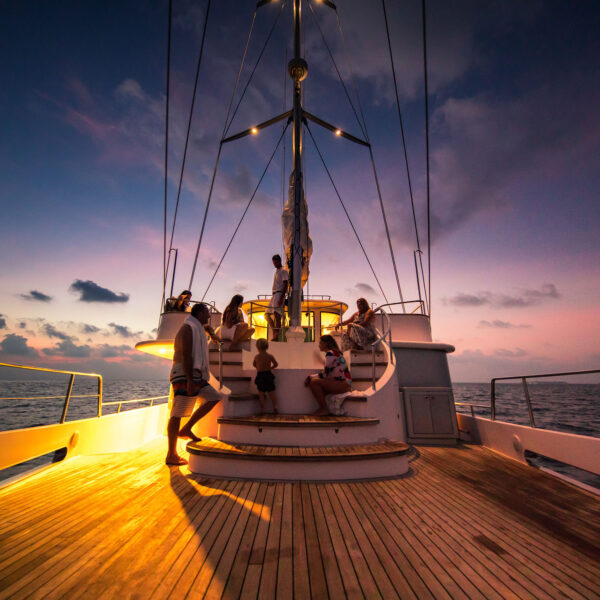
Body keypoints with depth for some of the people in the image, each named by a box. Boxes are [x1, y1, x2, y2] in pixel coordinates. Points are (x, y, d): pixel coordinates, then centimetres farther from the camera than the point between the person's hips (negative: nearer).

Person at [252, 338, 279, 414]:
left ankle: (262, 409, 11)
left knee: (261, 394, 8)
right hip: (268, 375, 1)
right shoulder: (270, 356, -8)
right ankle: (275, 407, 7)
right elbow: (276, 364, -6)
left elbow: (254, 364, 11)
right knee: (272, 392, 13)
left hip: (260, 376, 0)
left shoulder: (256, 357, -6)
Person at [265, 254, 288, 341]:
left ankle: (276, 337, -22)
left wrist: (281, 297, -23)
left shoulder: (283, 271, -3)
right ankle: (274, 333, 11)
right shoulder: (276, 272, 24)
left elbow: (285, 285, -13)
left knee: (277, 314, -19)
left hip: (279, 294, -10)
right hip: (274, 295, 10)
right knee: (267, 314, 7)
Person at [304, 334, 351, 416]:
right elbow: (328, 373, 19)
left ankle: (324, 409, -11)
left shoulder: (330, 353, -12)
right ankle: (322, 408, 6)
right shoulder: (336, 353, 18)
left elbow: (325, 374, -16)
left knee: (314, 382, -18)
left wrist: (310, 377, -7)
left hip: (343, 384, -10)